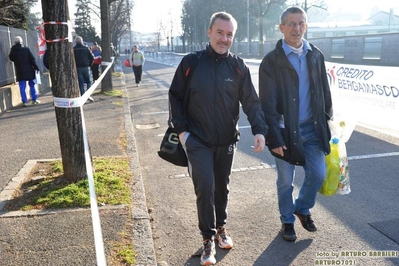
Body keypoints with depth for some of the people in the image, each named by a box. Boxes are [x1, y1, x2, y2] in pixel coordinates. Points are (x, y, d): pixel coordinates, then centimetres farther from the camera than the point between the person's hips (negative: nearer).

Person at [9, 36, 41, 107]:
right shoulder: (26, 49, -5)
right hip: (29, 71, 0)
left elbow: (11, 58, 17)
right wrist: (36, 67, 0)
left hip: (20, 72, 1)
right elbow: (32, 59, -6)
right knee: (32, 85, 11)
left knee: (22, 87, 3)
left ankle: (24, 101, 0)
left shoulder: (13, 51, -1)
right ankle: (34, 99, 12)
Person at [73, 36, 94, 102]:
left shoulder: (73, 49, -3)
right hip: (85, 67, 0)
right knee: (88, 81, 11)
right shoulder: (86, 48, 0)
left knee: (81, 83, 4)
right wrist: (89, 64, 8)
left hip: (78, 68, 0)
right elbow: (92, 57, -3)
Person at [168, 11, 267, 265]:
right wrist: (181, 129, -7)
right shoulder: (190, 62, -5)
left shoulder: (238, 66, -2)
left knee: (222, 187, 16)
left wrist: (259, 130, -19)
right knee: (205, 188, -7)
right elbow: (176, 97, 0)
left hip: (227, 141, 2)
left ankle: (221, 227, 38)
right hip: (198, 140, -2)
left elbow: (251, 101, -5)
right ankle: (208, 239, 11)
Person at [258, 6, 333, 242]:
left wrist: (328, 122, 9)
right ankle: (288, 221, 32)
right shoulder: (272, 61, -10)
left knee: (318, 174, 7)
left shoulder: (316, 55, 4)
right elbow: (267, 104, -12)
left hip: (312, 128, 4)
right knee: (286, 181, 9)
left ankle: (303, 209, 35)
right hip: (286, 131, -4)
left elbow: (325, 92, 11)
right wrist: (274, 138, -15)